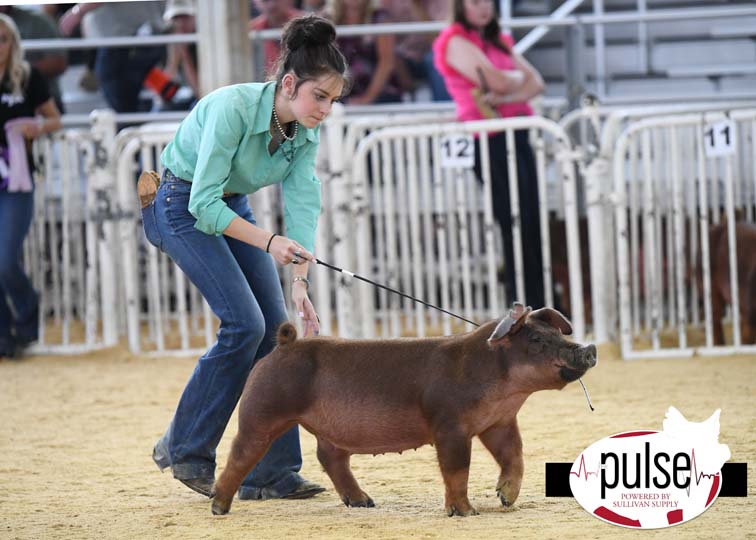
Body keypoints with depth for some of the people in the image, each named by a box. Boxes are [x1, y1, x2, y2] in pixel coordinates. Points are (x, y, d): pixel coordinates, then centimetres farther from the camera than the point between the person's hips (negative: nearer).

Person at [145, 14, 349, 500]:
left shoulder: (306, 132, -9)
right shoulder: (233, 108, -31)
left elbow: (303, 205, -12)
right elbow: (203, 201, -31)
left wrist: (301, 282, -23)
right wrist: (269, 242, -37)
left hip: (231, 206, 7)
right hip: (179, 204, -7)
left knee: (276, 330, -4)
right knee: (244, 323, -19)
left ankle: (273, 473, 1)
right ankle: (186, 449, -5)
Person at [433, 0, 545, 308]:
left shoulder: (499, 41, 20)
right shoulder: (456, 41, -4)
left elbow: (536, 83, 7)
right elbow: (497, 81, -16)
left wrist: (502, 97, -11)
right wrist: (519, 78, 6)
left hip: (516, 137, 7)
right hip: (488, 141, -7)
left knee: (533, 224, 3)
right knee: (515, 223, -7)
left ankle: (541, 305, 6)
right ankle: (527, 307, -2)